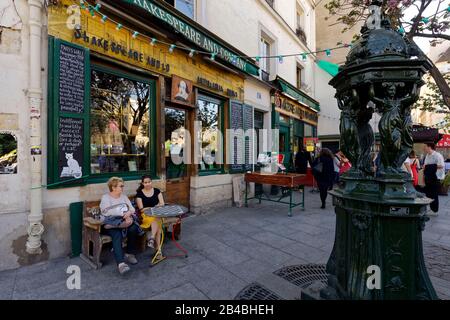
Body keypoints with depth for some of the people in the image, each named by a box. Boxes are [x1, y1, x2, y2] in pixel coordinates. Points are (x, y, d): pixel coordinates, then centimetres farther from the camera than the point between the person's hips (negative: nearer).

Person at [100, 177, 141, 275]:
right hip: (111, 223, -4)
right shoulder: (105, 197, 4)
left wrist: (129, 213, -14)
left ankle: (130, 254, -6)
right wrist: (123, 214, -20)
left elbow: (132, 208, 9)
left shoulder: (124, 196, 19)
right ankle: (121, 263, -43)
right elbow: (108, 212, -13)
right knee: (117, 235, -34)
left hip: (125, 221, 4)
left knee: (133, 229, -26)